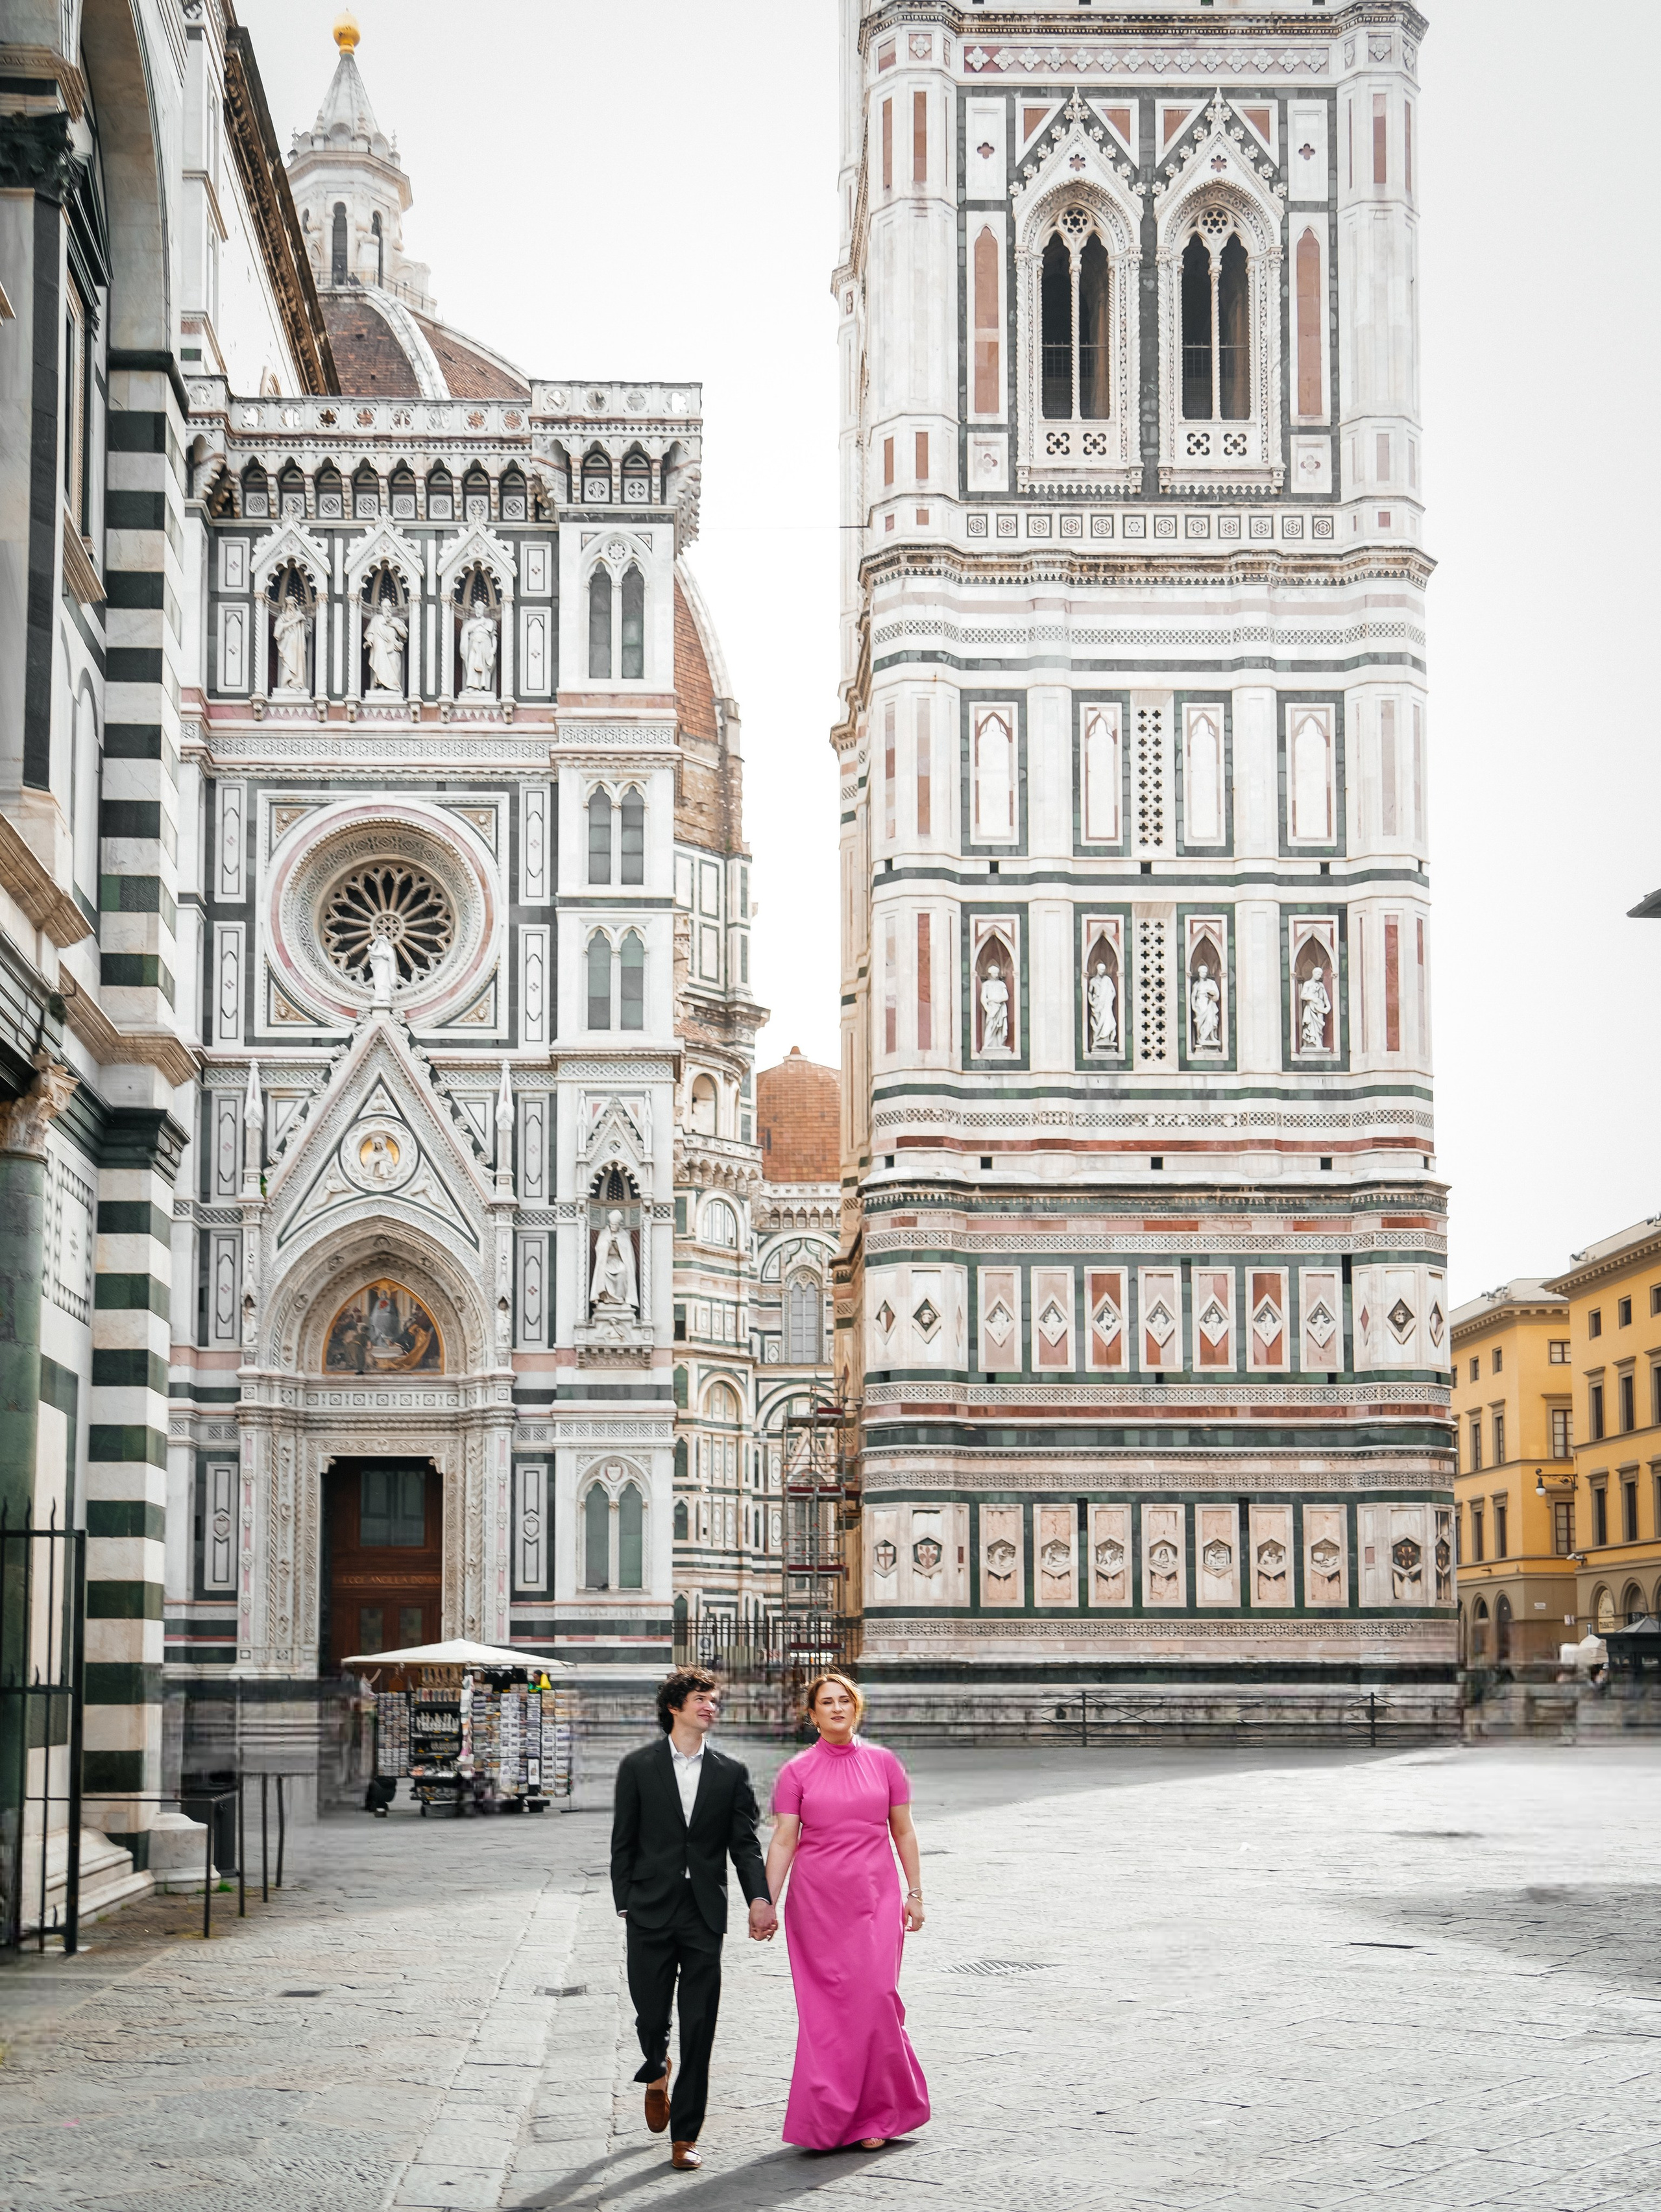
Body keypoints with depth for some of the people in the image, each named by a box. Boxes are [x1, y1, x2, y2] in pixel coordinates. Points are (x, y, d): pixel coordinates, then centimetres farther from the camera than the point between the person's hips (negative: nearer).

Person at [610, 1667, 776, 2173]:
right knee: (651, 2015, 4)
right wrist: (625, 1904, -3)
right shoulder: (638, 1768, 4)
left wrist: (760, 1898, -13)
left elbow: (745, 1843, 2)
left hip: (704, 1913, 1)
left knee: (699, 2027, -2)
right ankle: (656, 2073, 40)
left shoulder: (731, 1774, 8)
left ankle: (685, 2135, 5)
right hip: (652, 1910, -1)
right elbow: (623, 1842, 4)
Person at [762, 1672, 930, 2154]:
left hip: (874, 1898, 0)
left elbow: (903, 1831, 9)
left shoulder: (883, 1763, 5)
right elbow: (783, 1840, -1)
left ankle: (875, 2114, 4)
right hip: (817, 1899, 0)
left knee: (874, 1998, -8)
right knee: (825, 2006, -1)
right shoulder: (796, 1772, 2)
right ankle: (827, 2119, 7)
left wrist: (915, 1893, 6)